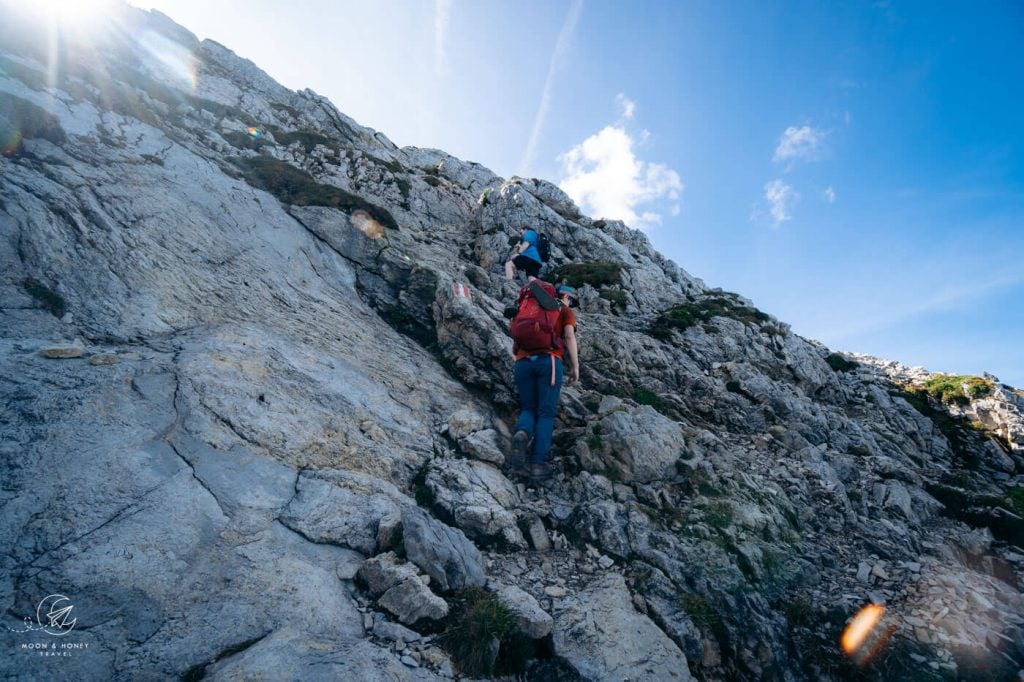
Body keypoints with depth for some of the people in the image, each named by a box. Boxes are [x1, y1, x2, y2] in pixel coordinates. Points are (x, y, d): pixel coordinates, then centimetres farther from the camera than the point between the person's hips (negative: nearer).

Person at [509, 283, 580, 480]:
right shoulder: (565, 311, 19)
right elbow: (569, 335, 1)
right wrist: (575, 366, -2)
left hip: (523, 363, 4)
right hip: (549, 362, -3)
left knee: (528, 409, 12)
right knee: (546, 413, 1)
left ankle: (522, 434, -22)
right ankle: (538, 463, -10)